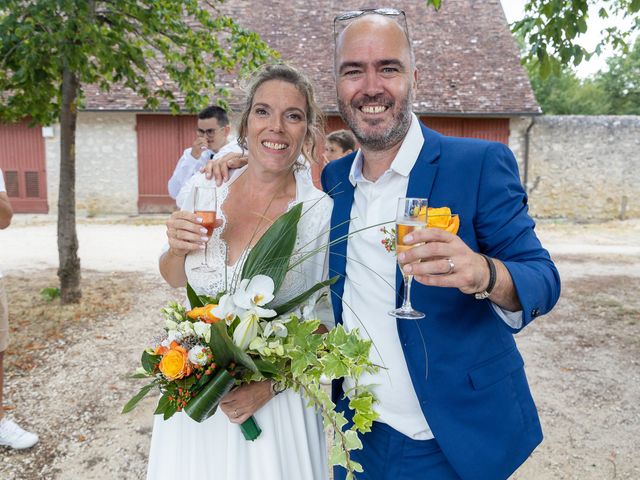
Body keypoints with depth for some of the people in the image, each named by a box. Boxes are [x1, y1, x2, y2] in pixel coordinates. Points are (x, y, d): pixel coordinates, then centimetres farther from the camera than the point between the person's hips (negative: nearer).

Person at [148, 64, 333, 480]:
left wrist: (271, 384, -17)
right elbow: (174, 280, 6)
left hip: (272, 402, -3)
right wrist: (178, 248, -14)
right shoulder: (204, 189, -7)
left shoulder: (321, 213, -17)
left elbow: (326, 324, -8)